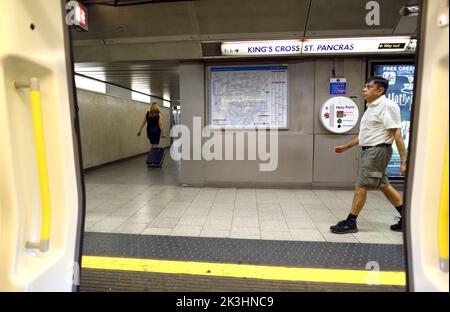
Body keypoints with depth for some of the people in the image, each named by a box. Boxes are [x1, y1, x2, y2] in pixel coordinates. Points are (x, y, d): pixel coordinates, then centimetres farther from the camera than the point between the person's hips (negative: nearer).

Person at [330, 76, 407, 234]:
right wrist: (346, 146, 24)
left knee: (361, 186, -4)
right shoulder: (372, 107, 15)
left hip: (378, 150, -10)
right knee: (383, 186, 16)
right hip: (369, 150, 10)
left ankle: (350, 223, 6)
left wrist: (404, 161, -20)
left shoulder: (387, 105, -14)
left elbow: (397, 134, -18)